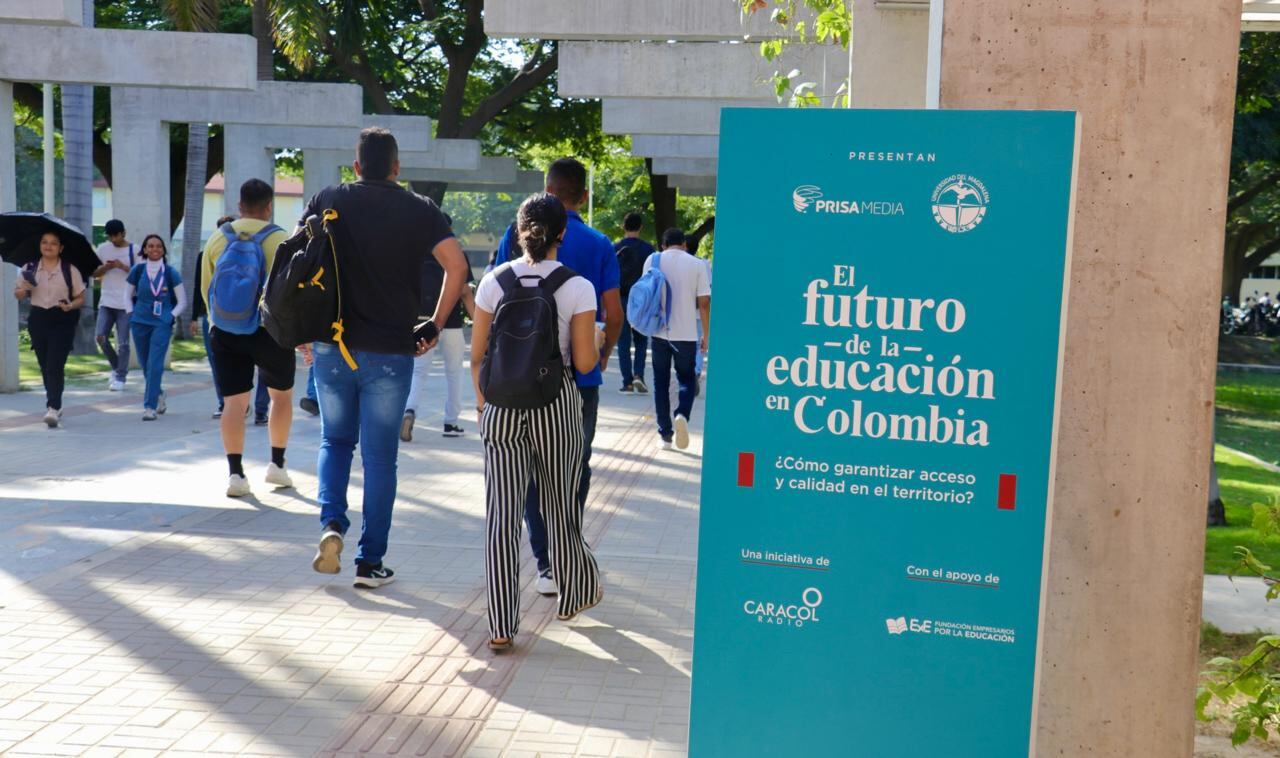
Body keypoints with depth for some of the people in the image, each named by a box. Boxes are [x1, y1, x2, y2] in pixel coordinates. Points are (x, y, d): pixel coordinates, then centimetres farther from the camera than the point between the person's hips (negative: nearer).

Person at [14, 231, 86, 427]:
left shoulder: (70, 270, 0)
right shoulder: (29, 269, 8)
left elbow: (80, 298, 4)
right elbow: (18, 295, 14)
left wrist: (71, 306, -18)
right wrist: (24, 289, -9)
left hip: (62, 322, -4)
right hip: (38, 321, 4)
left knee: (55, 366, -13)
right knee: (44, 367, 10)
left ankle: (53, 409, -17)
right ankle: (54, 406, 23)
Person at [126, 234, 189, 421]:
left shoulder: (170, 273, -2)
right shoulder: (137, 270, 3)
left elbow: (182, 301, 5)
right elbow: (129, 295, 17)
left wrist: (170, 317, -4)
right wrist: (132, 314, 6)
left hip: (162, 324, -3)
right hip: (140, 322, 3)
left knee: (155, 365, -12)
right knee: (145, 364, 12)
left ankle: (150, 407, -11)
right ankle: (158, 394, 37)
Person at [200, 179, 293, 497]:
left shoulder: (217, 239, 4)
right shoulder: (279, 239, -7)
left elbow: (206, 289, 9)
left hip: (225, 332, 2)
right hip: (270, 330, -2)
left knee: (234, 402, 4)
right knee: (281, 394, 16)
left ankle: (235, 473, -2)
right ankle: (277, 465, 19)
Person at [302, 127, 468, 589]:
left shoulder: (328, 201, 5)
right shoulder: (419, 210, 1)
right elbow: (456, 265, -11)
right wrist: (436, 325, -2)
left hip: (331, 346, 2)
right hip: (390, 353, -1)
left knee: (335, 440, 21)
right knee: (380, 456, 7)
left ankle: (331, 524, 0)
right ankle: (370, 562, 11)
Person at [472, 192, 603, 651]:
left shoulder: (494, 282, 0)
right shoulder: (578, 288, -7)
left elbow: (477, 355, 4)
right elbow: (584, 362, -8)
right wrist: (597, 350, 15)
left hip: (502, 404, 1)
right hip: (556, 405, -1)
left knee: (502, 514, 3)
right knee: (560, 505, 17)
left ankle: (501, 626, 2)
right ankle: (576, 594, 37)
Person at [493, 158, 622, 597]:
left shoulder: (519, 235, -3)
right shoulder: (599, 246, -2)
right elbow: (614, 314, -3)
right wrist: (604, 355, 15)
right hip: (581, 375, 0)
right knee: (575, 467, 16)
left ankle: (547, 564, 6)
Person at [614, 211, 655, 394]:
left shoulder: (615, 249, 0)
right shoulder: (647, 249, -1)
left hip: (620, 299, 0)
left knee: (623, 342, 5)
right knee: (641, 340, 13)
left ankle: (627, 382, 3)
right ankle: (638, 375, -5)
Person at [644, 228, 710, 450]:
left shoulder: (653, 260, 1)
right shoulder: (697, 264, -1)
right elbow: (704, 302, -3)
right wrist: (706, 334, 5)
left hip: (660, 332, 1)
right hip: (687, 333, -1)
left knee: (661, 382, 11)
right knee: (687, 379, 14)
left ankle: (665, 433, 11)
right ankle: (682, 415, -13)